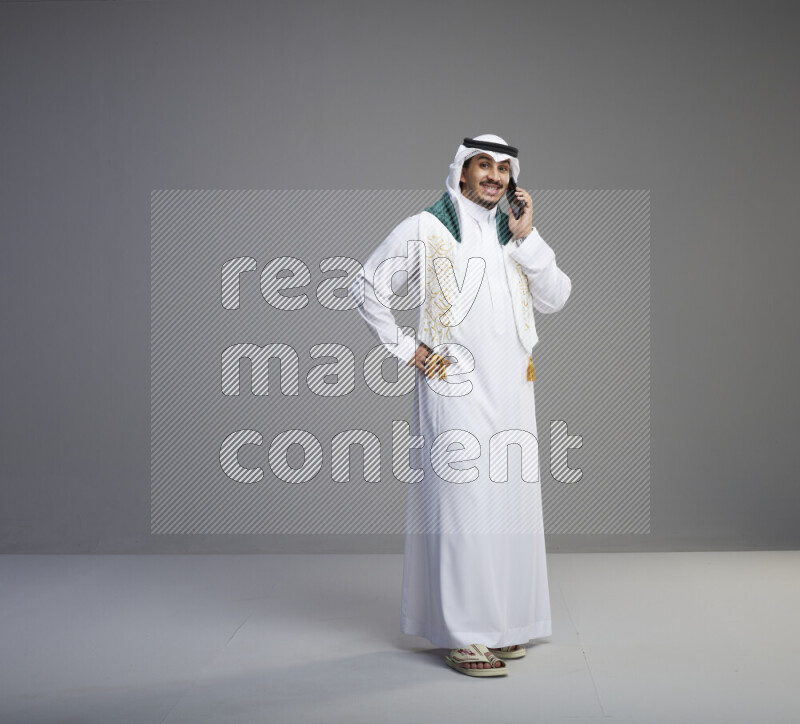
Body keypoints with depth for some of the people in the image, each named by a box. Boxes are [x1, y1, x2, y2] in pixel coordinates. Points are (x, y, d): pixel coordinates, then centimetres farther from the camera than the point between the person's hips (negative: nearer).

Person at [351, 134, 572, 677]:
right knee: (462, 502, -7)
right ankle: (463, 635, -2)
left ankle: (500, 622, 20)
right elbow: (368, 286, 0)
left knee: (509, 502, 8)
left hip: (511, 388, 6)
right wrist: (404, 349, -3)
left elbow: (555, 298, 7)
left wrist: (527, 238, -2)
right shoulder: (425, 230, 0)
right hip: (455, 389, -6)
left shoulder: (512, 234, 16)